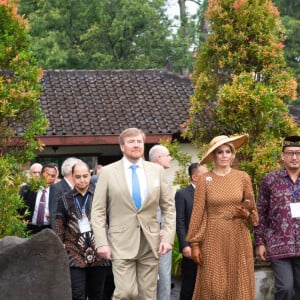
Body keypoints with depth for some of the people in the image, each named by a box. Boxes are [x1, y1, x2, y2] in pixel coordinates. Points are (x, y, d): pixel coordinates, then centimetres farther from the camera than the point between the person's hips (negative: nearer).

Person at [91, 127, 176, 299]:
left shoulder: (157, 170, 8)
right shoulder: (108, 172, 1)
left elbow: (169, 208, 10)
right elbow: (98, 211, 0)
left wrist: (168, 237, -2)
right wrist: (101, 243, -9)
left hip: (150, 243, 3)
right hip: (122, 243, -2)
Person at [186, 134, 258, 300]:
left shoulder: (243, 177, 5)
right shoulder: (204, 179, 0)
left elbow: (253, 213, 10)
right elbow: (197, 213, -1)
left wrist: (246, 214, -12)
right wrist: (194, 243, -5)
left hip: (238, 238, 2)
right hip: (214, 239, -2)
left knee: (239, 285, 1)